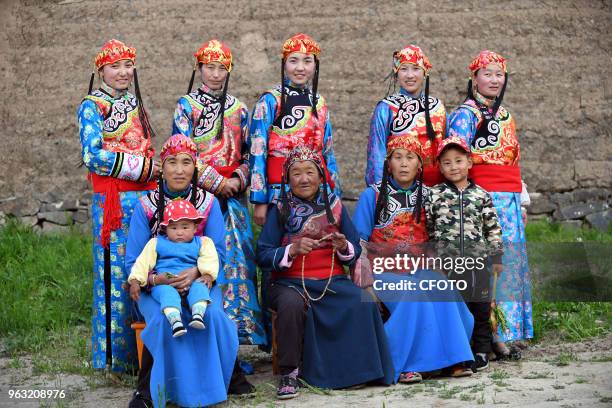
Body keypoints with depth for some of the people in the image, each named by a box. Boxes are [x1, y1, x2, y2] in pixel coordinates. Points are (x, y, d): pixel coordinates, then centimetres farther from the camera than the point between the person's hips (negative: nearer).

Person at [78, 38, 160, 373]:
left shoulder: (134, 103, 18)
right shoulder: (92, 106, -3)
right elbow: (92, 156, -14)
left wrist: (153, 168, 6)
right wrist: (141, 167, -14)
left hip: (145, 195, 7)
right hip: (113, 200, -7)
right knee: (117, 273, -4)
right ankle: (117, 354, 4)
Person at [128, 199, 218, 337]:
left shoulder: (201, 243, 17)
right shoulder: (157, 243, 18)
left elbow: (209, 259, 3)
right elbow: (143, 262, 11)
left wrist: (208, 275, -18)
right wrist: (135, 281, -3)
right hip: (164, 283, -1)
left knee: (199, 287, -32)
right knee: (167, 292, -35)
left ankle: (198, 315, -53)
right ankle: (175, 322, -55)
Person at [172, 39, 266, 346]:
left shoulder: (239, 108, 14)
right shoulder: (187, 106, 1)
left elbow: (246, 152, 15)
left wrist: (238, 180, -5)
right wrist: (217, 183, -10)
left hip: (233, 194, 4)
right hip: (200, 193, -4)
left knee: (238, 257, 1)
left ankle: (240, 326, 7)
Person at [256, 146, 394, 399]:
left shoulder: (335, 206, 12)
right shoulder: (280, 210, 5)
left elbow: (356, 253, 14)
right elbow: (262, 256, -2)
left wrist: (344, 248, -9)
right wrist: (292, 250, -18)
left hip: (332, 282, 2)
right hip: (291, 283, -2)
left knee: (365, 303, -26)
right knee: (292, 303, -36)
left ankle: (362, 367, -6)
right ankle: (289, 372, -19)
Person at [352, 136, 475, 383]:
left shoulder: (427, 195, 14)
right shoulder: (373, 195, 5)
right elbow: (359, 240, 3)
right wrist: (364, 270, -13)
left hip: (420, 267, 3)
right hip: (385, 270, -3)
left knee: (444, 292, -28)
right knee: (413, 296, -33)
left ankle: (452, 359, -21)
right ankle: (403, 364, -28)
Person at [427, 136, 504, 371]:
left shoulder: (481, 195, 4)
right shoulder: (434, 195, 2)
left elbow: (493, 228, 7)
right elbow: (428, 229, 6)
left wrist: (496, 258, 5)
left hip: (477, 259, 1)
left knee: (480, 308, 5)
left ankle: (481, 351, 16)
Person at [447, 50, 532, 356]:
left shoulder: (504, 115, 20)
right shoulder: (465, 114, -4)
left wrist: (522, 201, 20)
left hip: (510, 201, 8)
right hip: (484, 199, -8)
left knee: (510, 265, 6)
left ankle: (506, 334, 11)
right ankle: (493, 336, -8)